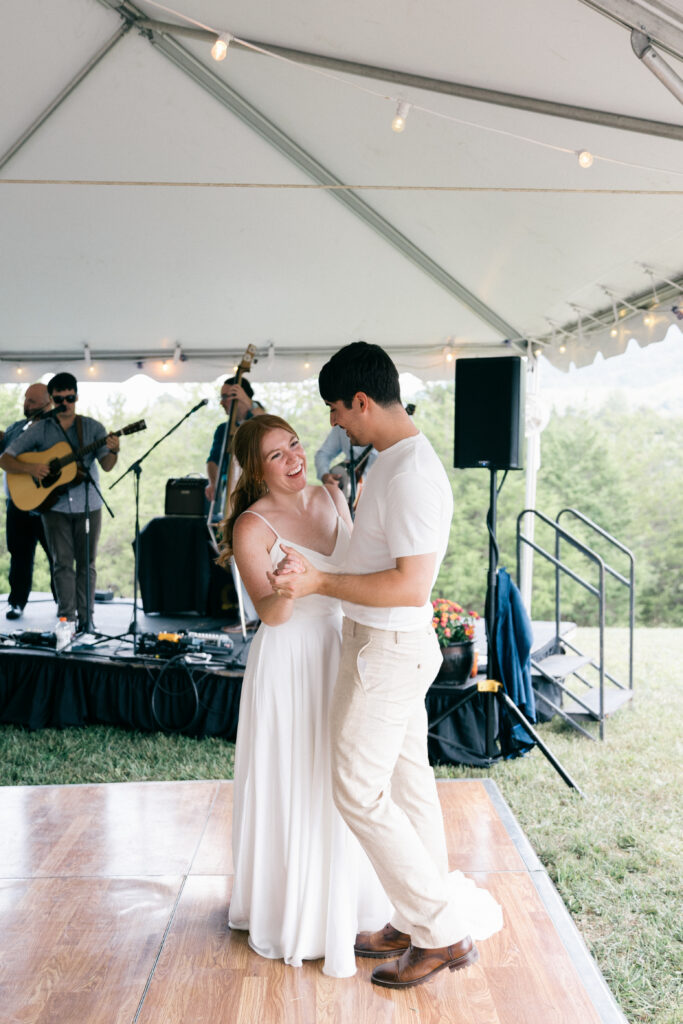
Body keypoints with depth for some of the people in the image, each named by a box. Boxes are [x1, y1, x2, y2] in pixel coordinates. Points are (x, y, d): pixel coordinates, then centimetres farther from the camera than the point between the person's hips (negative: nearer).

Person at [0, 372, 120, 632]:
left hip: (88, 505, 0)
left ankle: (85, 618, 12)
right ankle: (66, 617, 0)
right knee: (63, 563, -3)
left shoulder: (92, 428, 4)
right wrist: (28, 467, -17)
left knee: (86, 563, 5)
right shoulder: (39, 430, 4)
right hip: (54, 505, 0)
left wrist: (113, 451, -26)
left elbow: (106, 465, -3)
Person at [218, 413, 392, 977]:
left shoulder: (330, 496, 3)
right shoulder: (253, 526, -16)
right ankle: (294, 912, 27)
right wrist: (285, 589, -42)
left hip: (341, 653, 6)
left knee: (341, 783, 18)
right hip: (289, 662, -6)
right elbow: (270, 614, -25)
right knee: (294, 788, 5)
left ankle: (343, 900, 39)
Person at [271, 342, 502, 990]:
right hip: (393, 644, 10)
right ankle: (419, 924, 28)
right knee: (408, 781, 15)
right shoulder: (396, 461, 9)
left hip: (387, 649, -10)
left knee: (359, 792, -2)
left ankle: (445, 931, 9)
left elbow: (412, 585, -29)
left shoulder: (410, 475, -24)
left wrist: (320, 583, -28)